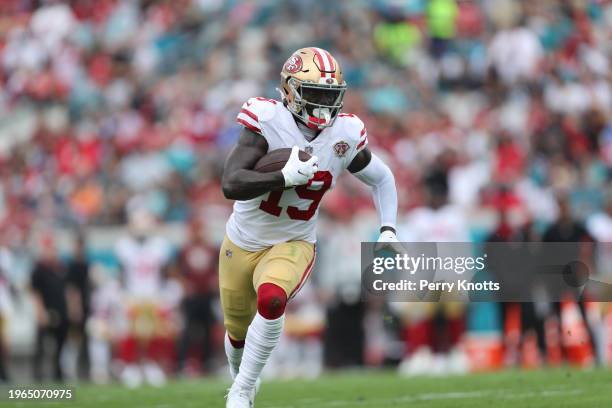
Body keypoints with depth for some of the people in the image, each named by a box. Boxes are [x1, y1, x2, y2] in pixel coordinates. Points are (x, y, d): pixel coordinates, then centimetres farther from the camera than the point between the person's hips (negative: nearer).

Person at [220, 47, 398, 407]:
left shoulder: (345, 136, -11)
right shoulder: (268, 123, -23)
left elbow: (382, 178, 9)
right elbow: (231, 185, -34)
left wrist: (388, 230, -4)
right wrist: (287, 177, -39)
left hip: (293, 244, 0)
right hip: (243, 243, 0)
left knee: (271, 299, -32)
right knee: (239, 332, 15)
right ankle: (240, 374, 52)